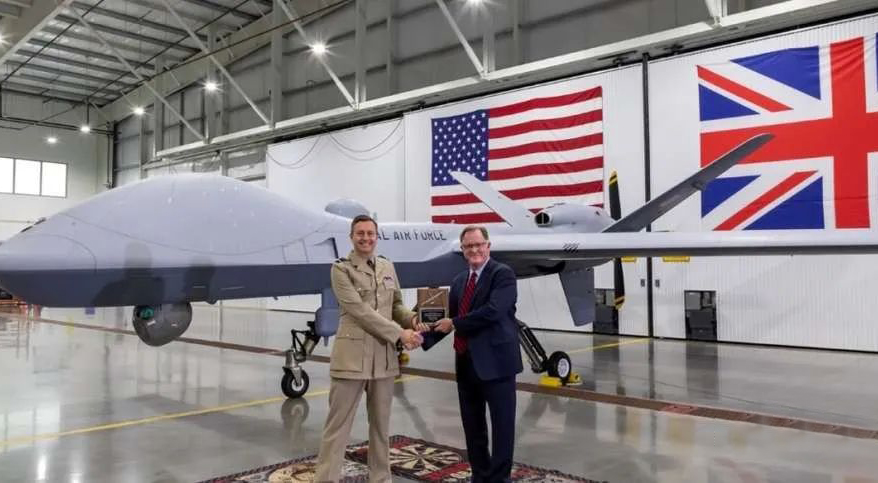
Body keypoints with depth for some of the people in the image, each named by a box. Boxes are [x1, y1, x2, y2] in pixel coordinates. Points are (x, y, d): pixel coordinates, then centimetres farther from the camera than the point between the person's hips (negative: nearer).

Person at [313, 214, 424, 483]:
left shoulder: (387, 267, 12)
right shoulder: (341, 269, -5)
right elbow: (360, 310, -15)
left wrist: (411, 320, -6)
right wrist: (400, 334, -17)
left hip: (384, 356, 5)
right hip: (352, 356, -5)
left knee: (381, 424, 15)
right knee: (338, 425, 1)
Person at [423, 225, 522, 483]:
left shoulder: (503, 274, -9)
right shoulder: (459, 281, 14)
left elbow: (492, 311, -23)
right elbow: (451, 318, 14)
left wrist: (454, 324, -15)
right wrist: (425, 337, -2)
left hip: (495, 361, -7)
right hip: (466, 363, 7)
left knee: (502, 423, 3)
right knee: (472, 425, 16)